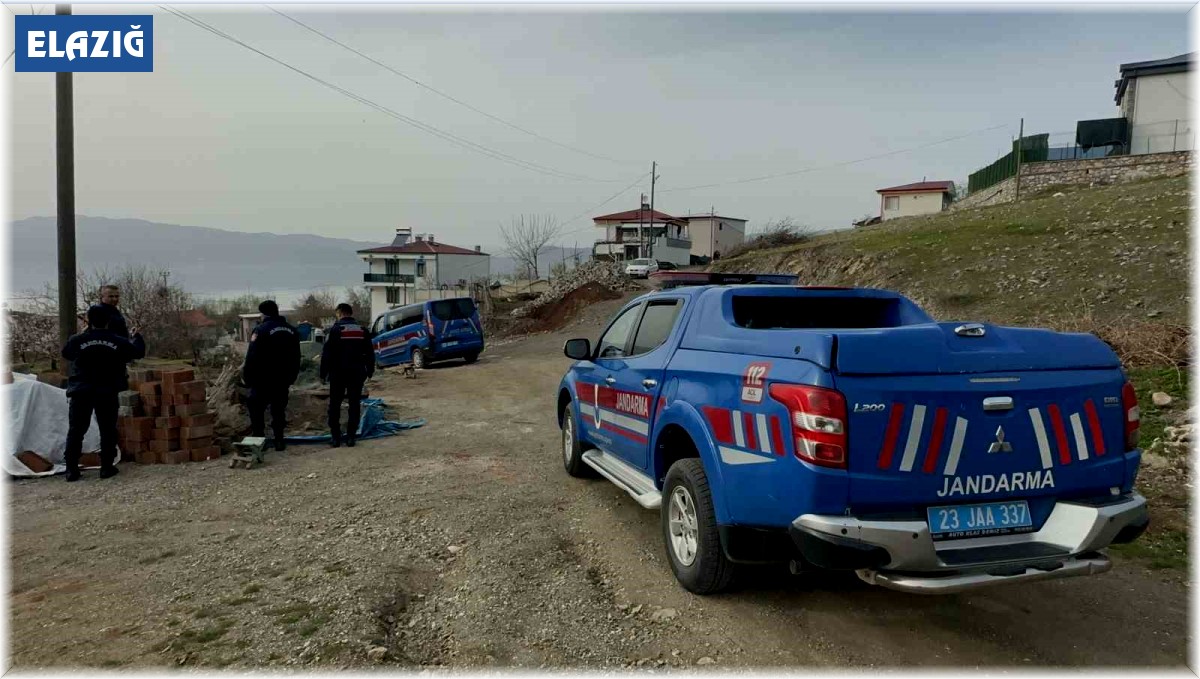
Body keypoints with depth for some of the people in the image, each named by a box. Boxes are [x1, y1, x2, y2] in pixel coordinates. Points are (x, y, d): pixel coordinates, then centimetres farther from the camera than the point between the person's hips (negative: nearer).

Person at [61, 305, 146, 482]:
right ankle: (107, 467, 7)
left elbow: (66, 353, 17)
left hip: (81, 393, 0)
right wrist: (137, 336, 33)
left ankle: (72, 469, 7)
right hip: (107, 393, 0)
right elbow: (139, 352, 14)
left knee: (76, 431, 8)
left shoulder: (77, 340, -3)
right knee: (107, 430, 8)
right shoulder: (118, 342, -1)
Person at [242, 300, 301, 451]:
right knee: (279, 409, 11)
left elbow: (252, 357, -15)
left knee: (256, 409, 6)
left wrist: (247, 377, -7)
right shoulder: (291, 330, 9)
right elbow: (296, 358, 13)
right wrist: (292, 376, 18)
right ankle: (279, 440, 10)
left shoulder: (260, 329, -11)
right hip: (283, 379, 5)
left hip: (263, 378, -5)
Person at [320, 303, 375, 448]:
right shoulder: (363, 330, 6)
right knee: (354, 404, 7)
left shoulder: (334, 329, -7)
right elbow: (370, 353, 10)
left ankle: (335, 436, 6)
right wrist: (370, 371, 18)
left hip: (338, 373, -3)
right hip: (357, 372, 3)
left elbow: (326, 354, -8)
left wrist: (323, 373, -2)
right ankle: (351, 436, 5)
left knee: (335, 404, 7)